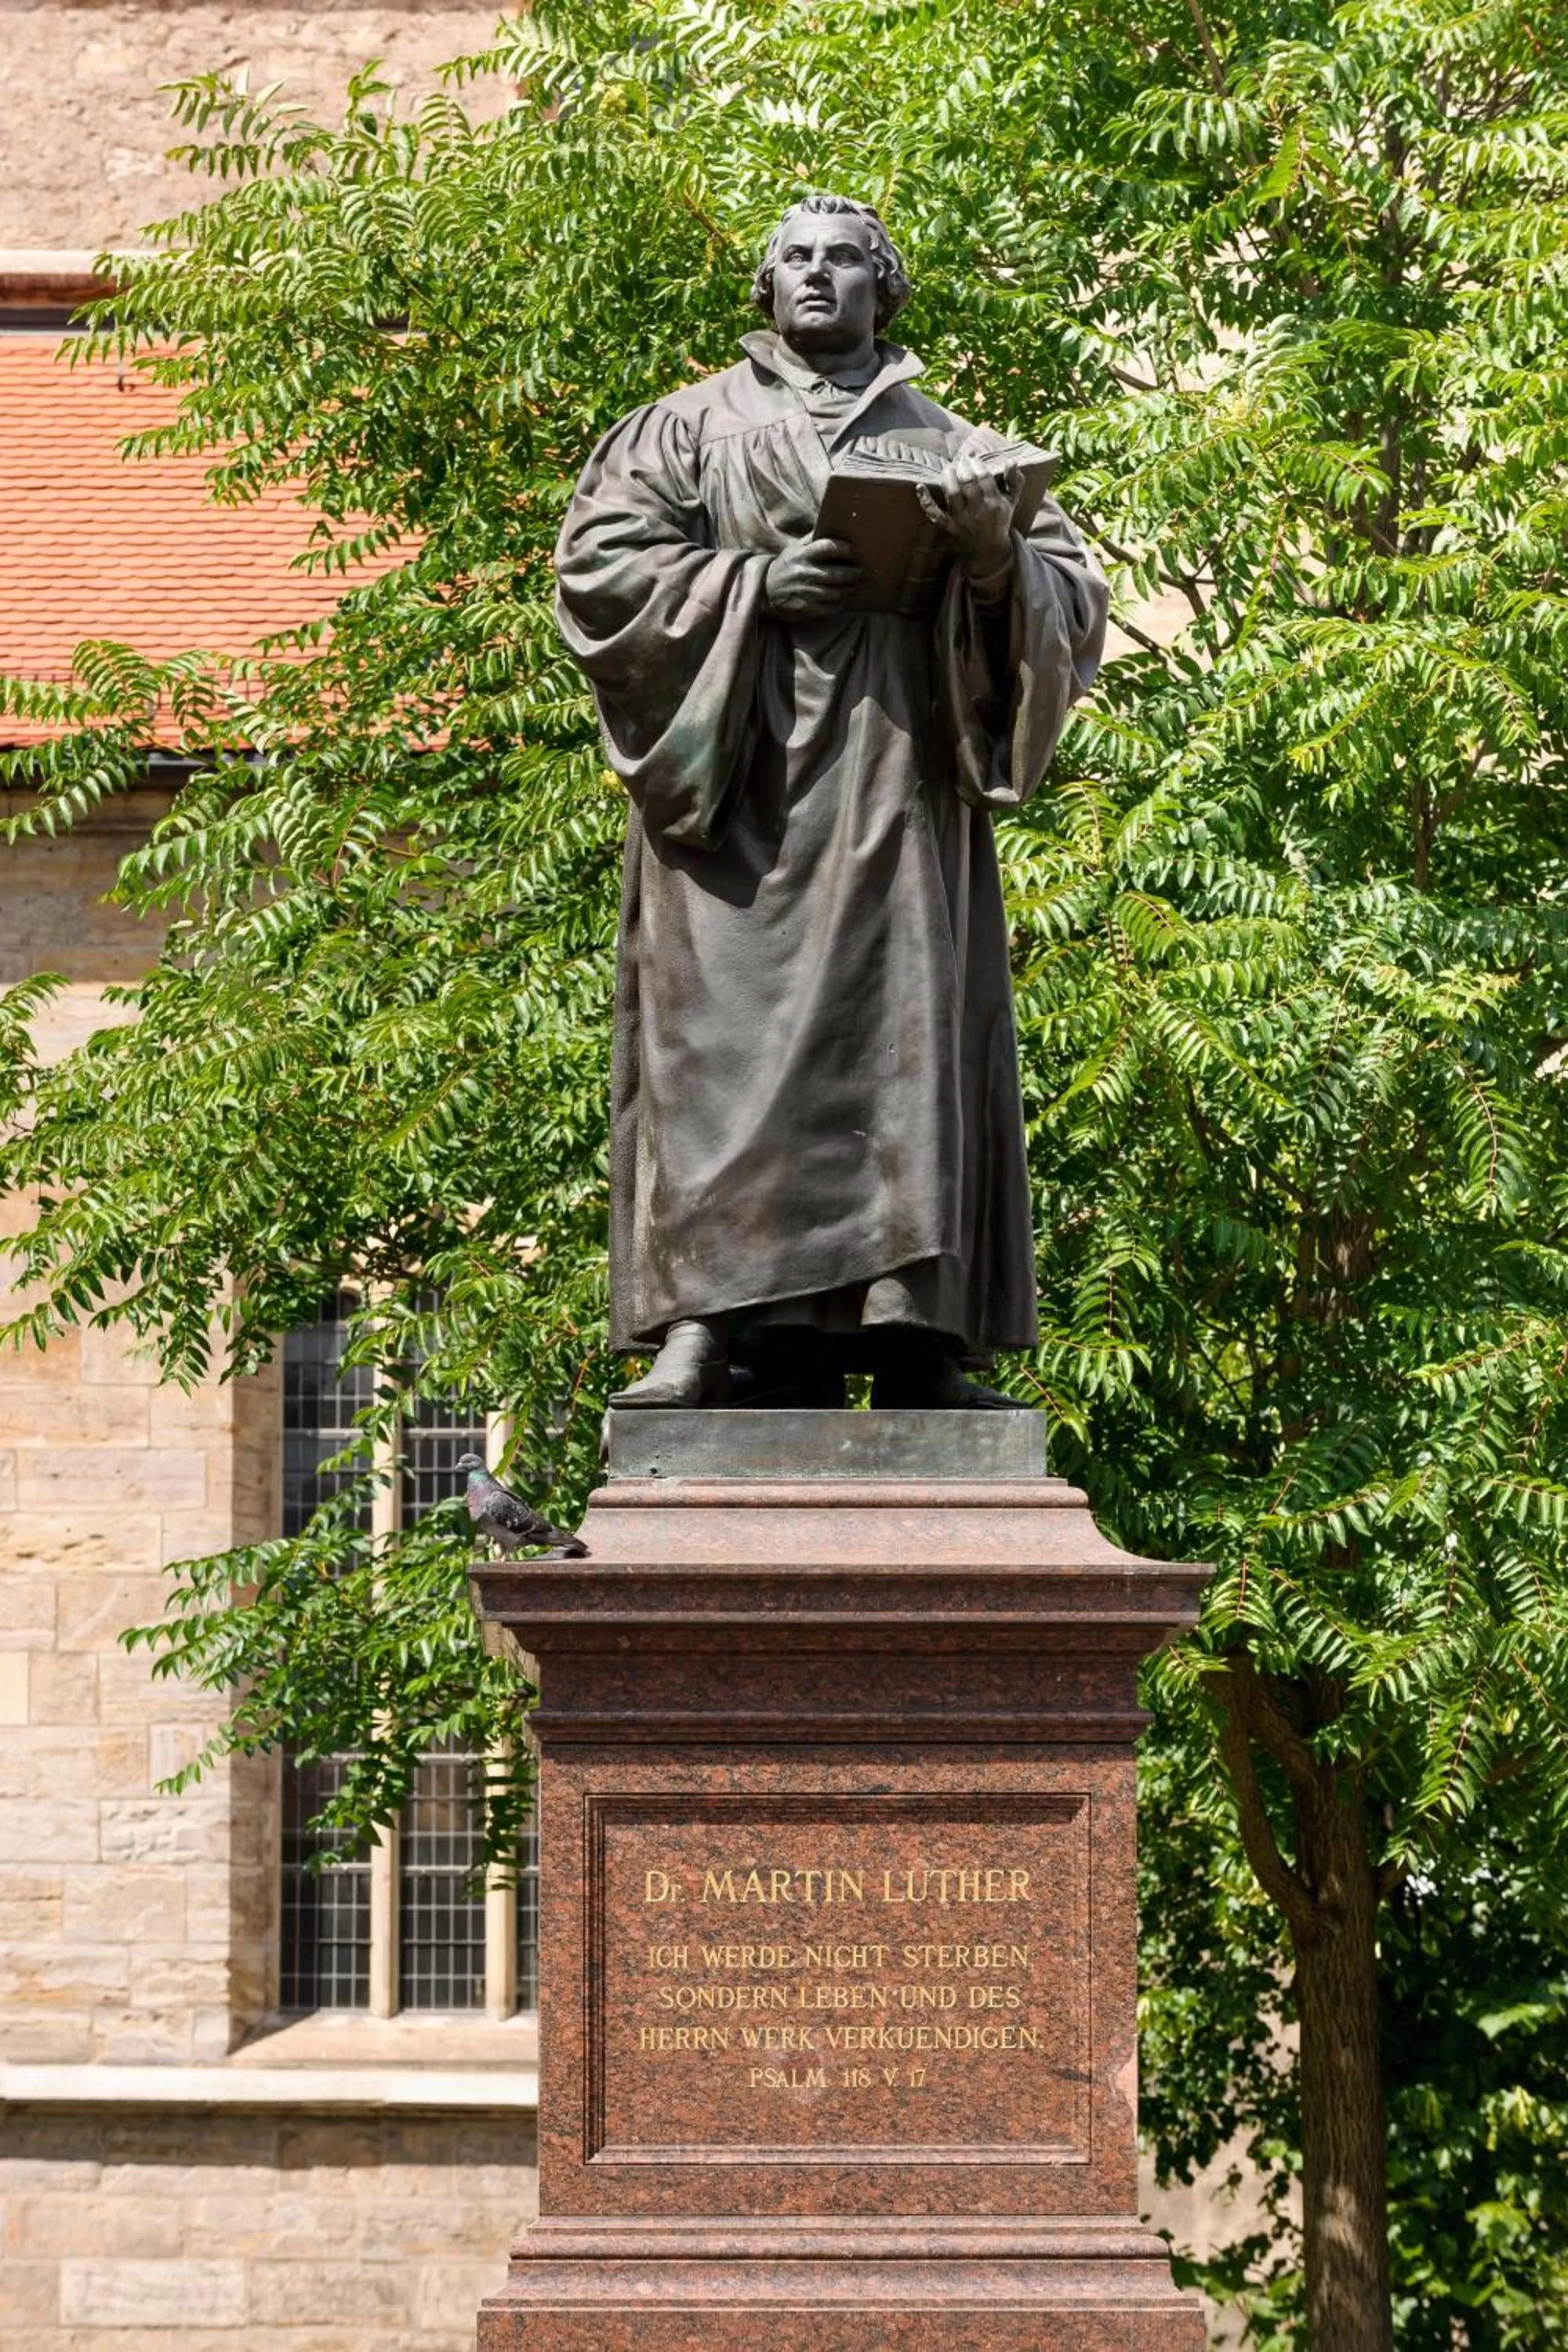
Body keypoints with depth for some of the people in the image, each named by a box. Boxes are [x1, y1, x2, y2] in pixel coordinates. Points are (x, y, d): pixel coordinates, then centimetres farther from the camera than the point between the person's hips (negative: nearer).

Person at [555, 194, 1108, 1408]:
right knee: (725, 1032, -11)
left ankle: (915, 1335, -9)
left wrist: (996, 550, -10)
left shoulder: (949, 442, 19)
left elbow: (1076, 594, 12)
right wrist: (751, 582, -9)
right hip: (734, 780, -1)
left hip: (898, 782, 1)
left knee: (907, 1027, -7)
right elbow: (596, 559, 4)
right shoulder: (692, 427, 16)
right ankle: (707, 1321, -16)